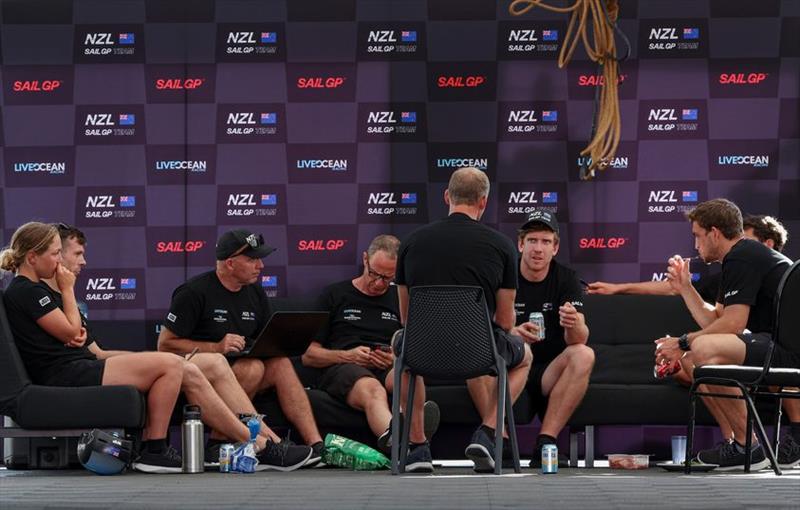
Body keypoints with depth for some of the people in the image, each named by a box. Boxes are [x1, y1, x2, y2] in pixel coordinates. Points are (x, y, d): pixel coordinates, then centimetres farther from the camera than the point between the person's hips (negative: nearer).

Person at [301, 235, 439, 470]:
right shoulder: (335, 295, 17)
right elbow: (309, 356, 13)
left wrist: (398, 359, -2)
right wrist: (347, 356, -5)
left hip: (389, 370, 2)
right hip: (342, 369, -2)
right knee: (372, 389, -41)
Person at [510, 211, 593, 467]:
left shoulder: (566, 279, -2)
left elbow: (579, 339, -14)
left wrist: (574, 326, -39)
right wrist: (510, 334, -35)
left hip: (548, 374, 1)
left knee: (584, 355, -28)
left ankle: (545, 442, -32)